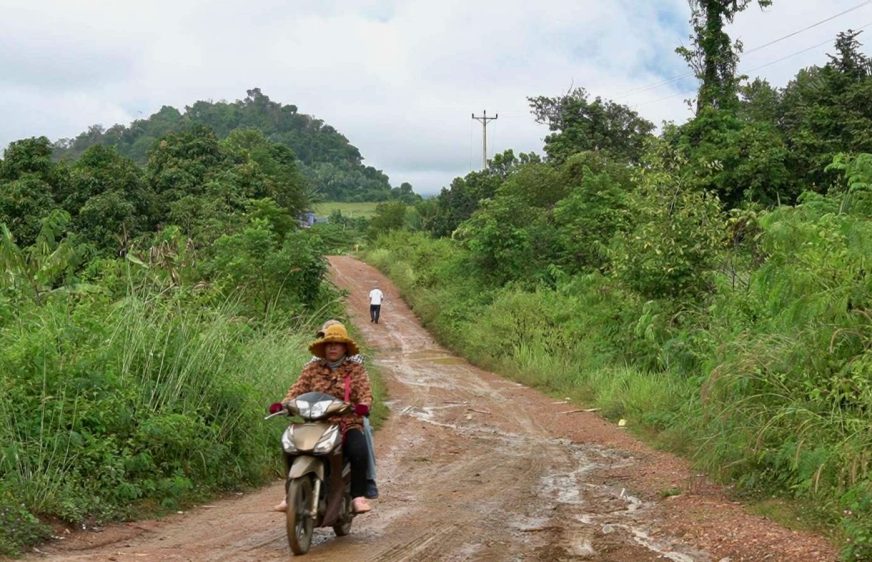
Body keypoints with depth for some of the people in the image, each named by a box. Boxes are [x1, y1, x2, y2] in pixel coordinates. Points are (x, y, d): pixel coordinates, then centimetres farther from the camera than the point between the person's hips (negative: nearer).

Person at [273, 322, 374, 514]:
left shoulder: (356, 369, 9)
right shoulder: (312, 368, 13)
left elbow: (365, 392, -4)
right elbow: (297, 389, 2)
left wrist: (363, 405, -28)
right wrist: (284, 404, -18)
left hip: (348, 424, -2)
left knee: (359, 450, -31)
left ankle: (358, 496, -20)